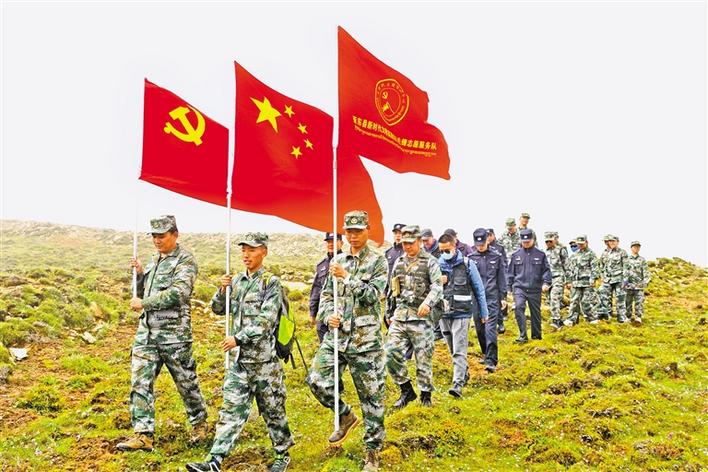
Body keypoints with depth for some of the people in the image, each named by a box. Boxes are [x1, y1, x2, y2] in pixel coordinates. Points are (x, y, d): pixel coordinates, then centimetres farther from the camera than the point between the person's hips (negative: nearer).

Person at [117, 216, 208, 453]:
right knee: (140, 382, -1)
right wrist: (140, 274, 4)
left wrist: (143, 303, -18)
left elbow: (178, 293, -23)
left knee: (186, 381, 7)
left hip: (174, 333, -7)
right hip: (146, 331, 7)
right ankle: (143, 435, 3)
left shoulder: (185, 260, -9)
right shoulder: (155, 260, 16)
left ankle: (199, 422, 27)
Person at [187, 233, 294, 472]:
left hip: (263, 358, -5)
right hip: (238, 359, 5)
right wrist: (222, 290, -4)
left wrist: (238, 338, -19)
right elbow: (218, 309, 14)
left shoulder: (271, 283, -9)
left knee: (272, 409, 8)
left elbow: (266, 321, -17)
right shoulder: (237, 281, 10)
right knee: (231, 410, 4)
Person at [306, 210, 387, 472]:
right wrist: (328, 315, -6)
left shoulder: (378, 261, -2)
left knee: (371, 397, 3)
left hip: (366, 340, -4)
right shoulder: (337, 261, 12)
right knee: (317, 380, -7)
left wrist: (347, 277, -20)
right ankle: (345, 416, 20)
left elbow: (373, 295, -13)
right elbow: (326, 294, 13)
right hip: (336, 335, 4)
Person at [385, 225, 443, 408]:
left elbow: (437, 287, -12)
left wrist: (428, 303, -29)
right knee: (391, 353, -7)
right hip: (400, 315, 5)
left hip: (421, 316, -5)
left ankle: (425, 394, 20)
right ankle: (406, 390, 10)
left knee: (423, 357, 2)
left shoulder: (430, 262, -2)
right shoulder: (398, 262, 15)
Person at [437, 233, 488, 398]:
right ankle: (464, 374, 35)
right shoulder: (438, 265, 4)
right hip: (443, 313, 4)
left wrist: (484, 312, 7)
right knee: (453, 350, 16)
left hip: (462, 313, -4)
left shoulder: (467, 264, -3)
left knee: (459, 351, -10)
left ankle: (458, 384, -12)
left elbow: (479, 289, 4)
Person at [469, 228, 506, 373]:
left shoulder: (496, 256, 1)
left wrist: (503, 297, 3)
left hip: (492, 297, -2)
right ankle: (486, 354, 30)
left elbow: (502, 277, 6)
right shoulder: (470, 257, 3)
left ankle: (491, 361, -12)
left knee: (490, 328, -11)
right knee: (479, 328, 11)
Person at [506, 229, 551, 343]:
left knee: (536, 312, 10)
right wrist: (509, 287, 8)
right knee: (518, 308, -20)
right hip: (519, 287, -1)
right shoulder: (515, 255, 5)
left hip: (535, 289, 1)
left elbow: (546, 270, 4)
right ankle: (523, 336, -16)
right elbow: (510, 272, 9)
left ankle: (536, 335, 27)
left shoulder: (540, 255, 5)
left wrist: (546, 282, -12)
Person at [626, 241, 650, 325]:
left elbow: (646, 273, 6)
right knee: (628, 303, 3)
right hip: (629, 286, 0)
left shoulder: (642, 260, 10)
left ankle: (638, 317, -15)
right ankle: (629, 316, 13)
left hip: (639, 286, 0)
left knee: (639, 302, -10)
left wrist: (645, 282, -8)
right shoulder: (627, 259, 9)